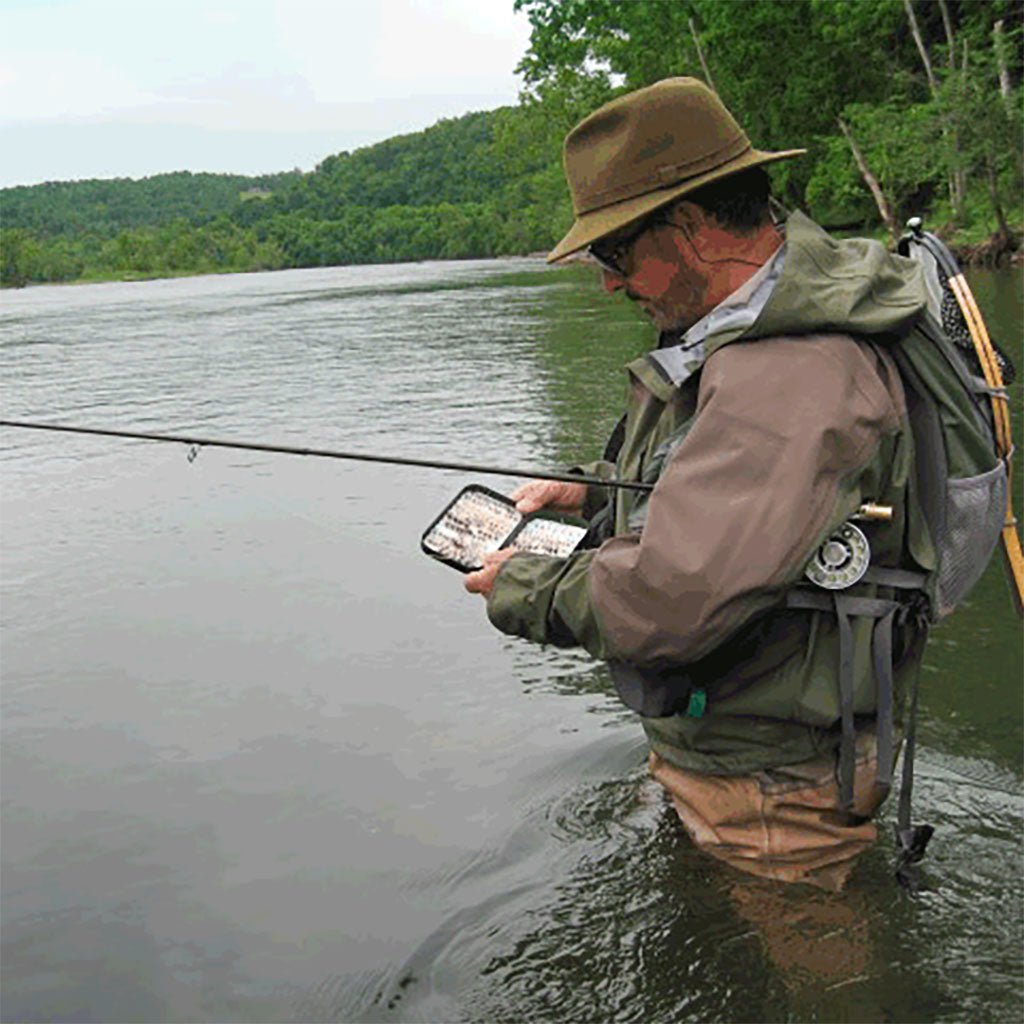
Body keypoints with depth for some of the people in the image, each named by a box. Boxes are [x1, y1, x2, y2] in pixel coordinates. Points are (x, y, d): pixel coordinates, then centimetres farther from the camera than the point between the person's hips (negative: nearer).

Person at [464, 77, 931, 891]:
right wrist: (598, 496, 8)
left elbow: (665, 603, -35)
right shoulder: (749, 333, 5)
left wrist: (522, 589, -16)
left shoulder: (793, 375, -31)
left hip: (764, 794, -10)